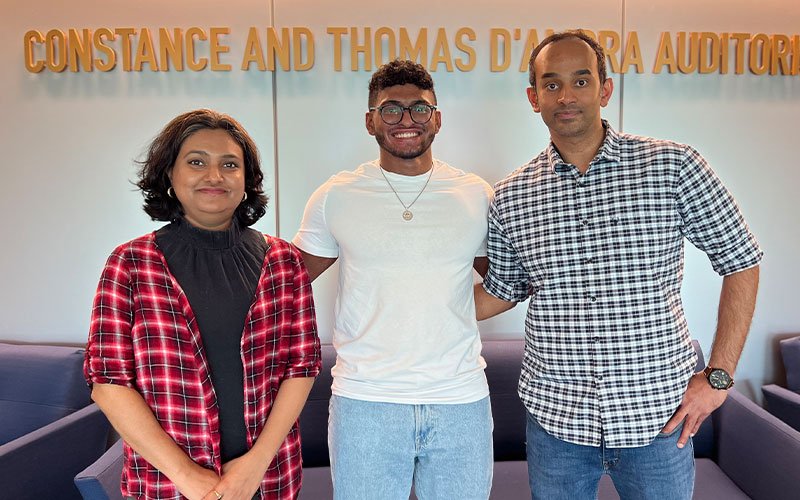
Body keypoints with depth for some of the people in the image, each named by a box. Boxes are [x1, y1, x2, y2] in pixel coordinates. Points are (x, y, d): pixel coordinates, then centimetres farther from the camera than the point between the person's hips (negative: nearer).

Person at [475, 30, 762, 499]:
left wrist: (719, 375, -4)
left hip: (659, 415, -1)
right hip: (555, 416, 2)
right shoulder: (511, 197, -2)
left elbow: (741, 262, 0)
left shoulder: (673, 166, -7)